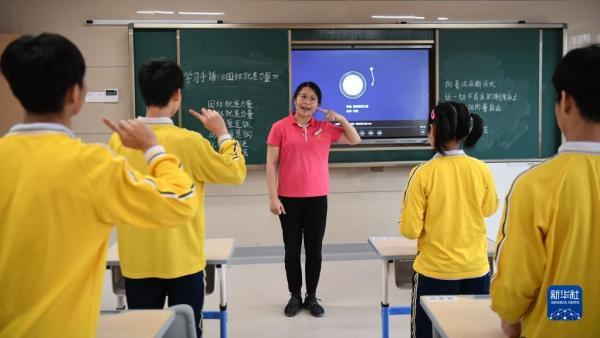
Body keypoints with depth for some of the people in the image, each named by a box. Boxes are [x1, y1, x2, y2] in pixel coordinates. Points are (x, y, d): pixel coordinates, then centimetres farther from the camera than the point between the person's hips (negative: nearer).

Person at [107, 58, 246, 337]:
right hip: (182, 260, -3)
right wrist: (223, 133, 5)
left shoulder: (118, 140, -5)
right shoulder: (189, 141, -16)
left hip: (137, 261, 3)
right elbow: (236, 173, -4)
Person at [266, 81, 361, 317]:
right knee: (292, 250, 8)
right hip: (289, 199, -2)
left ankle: (312, 297, 22)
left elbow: (355, 140, 15)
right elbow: (271, 164, -4)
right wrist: (273, 197, -9)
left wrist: (341, 119, 0)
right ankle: (295, 297, 22)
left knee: (314, 250, 9)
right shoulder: (280, 127, -4)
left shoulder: (325, 128, 4)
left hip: (317, 198, 2)